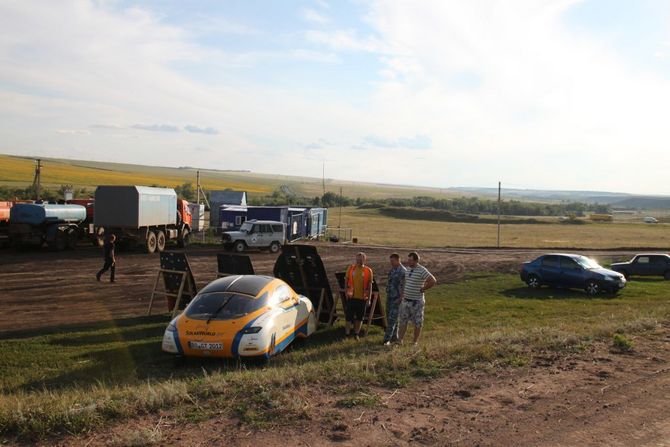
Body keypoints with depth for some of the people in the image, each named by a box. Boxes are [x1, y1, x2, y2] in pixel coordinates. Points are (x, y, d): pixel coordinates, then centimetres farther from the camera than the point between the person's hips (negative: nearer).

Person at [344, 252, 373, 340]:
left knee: (360, 317, 10)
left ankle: (356, 334, 24)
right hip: (351, 297, 0)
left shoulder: (368, 271, -3)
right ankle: (347, 334, 16)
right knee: (349, 316, 4)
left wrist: (369, 298, -2)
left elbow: (370, 285, 0)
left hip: (362, 298, 0)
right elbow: (346, 281, 10)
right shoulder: (350, 269, 1)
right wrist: (347, 291, 4)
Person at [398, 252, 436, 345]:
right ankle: (399, 341, 15)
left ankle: (415, 342, 17)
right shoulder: (408, 269, 7)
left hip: (417, 301, -7)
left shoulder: (422, 270, -16)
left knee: (417, 323, 6)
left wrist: (423, 289, -15)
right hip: (405, 300, 7)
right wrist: (402, 294, 13)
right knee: (403, 321, 9)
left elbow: (433, 281, -24)